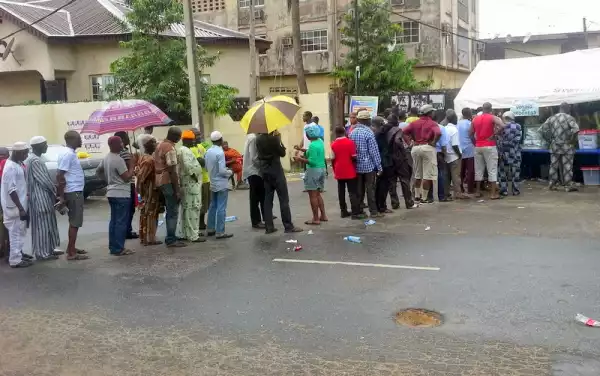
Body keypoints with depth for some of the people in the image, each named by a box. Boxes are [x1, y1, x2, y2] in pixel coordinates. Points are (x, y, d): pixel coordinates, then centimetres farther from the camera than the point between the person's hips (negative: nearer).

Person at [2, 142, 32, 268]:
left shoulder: (17, 163, 9)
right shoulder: (11, 167, -22)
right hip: (15, 206, -10)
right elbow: (11, 190, -24)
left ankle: (19, 252, 32)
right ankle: (15, 260, 2)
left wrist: (23, 206, 21)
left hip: (21, 203, 10)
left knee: (20, 231, 19)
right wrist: (21, 208, -25)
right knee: (16, 232, -4)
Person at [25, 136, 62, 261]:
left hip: (43, 197, 10)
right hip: (41, 198, -10)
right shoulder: (35, 160, -18)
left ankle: (49, 249, 23)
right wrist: (55, 191, -6)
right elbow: (44, 180, -18)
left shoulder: (34, 159, 15)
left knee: (47, 224, 15)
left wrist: (53, 191, 14)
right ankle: (42, 252, 2)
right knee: (42, 225, -4)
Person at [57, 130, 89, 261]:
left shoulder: (71, 153, 13)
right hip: (73, 192, -10)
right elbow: (59, 175, -22)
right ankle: (71, 253, -3)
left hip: (76, 192, 10)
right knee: (75, 222, -6)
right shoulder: (68, 154, -17)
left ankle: (72, 248, 25)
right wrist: (62, 197, -20)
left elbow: (63, 174, 21)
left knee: (74, 222, 17)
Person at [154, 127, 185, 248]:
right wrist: (177, 190, -18)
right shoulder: (170, 148, -16)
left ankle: (170, 237, 21)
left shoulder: (160, 145, 14)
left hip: (160, 181, 10)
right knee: (173, 212, -4)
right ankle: (171, 240, -2)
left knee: (170, 211, 16)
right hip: (168, 182, -10)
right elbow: (172, 171, -20)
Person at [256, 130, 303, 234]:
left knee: (268, 200, 9)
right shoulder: (273, 138, -16)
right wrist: (279, 139, -1)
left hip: (264, 171, 7)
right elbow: (282, 153, -9)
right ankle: (288, 226, -1)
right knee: (284, 199, -1)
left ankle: (269, 226, 9)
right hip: (276, 171, -6)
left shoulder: (258, 139, 3)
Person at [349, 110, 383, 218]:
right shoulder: (368, 132, -13)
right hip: (369, 165, -6)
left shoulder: (352, 132, 5)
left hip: (357, 166, 6)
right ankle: (373, 211, 4)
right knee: (370, 188, 0)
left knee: (359, 189, 11)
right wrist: (379, 166, -9)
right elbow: (374, 151, -14)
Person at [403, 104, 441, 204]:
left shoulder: (415, 123, 10)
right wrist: (433, 142, -11)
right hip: (428, 148, -6)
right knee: (427, 175, -1)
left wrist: (409, 142, 3)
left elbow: (404, 132, 1)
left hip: (415, 148, 6)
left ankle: (417, 196, 21)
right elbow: (438, 133, -24)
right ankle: (424, 198, -1)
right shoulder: (432, 123, -6)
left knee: (417, 175, 17)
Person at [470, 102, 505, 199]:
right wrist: (493, 135, -13)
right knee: (492, 170, -2)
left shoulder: (475, 119, 8)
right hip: (490, 146, -4)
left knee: (478, 169, 11)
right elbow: (502, 126, -22)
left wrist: (475, 142, 12)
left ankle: (477, 191, 15)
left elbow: (471, 133, 8)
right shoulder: (492, 118, -5)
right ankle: (493, 193, -3)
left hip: (478, 147, 5)